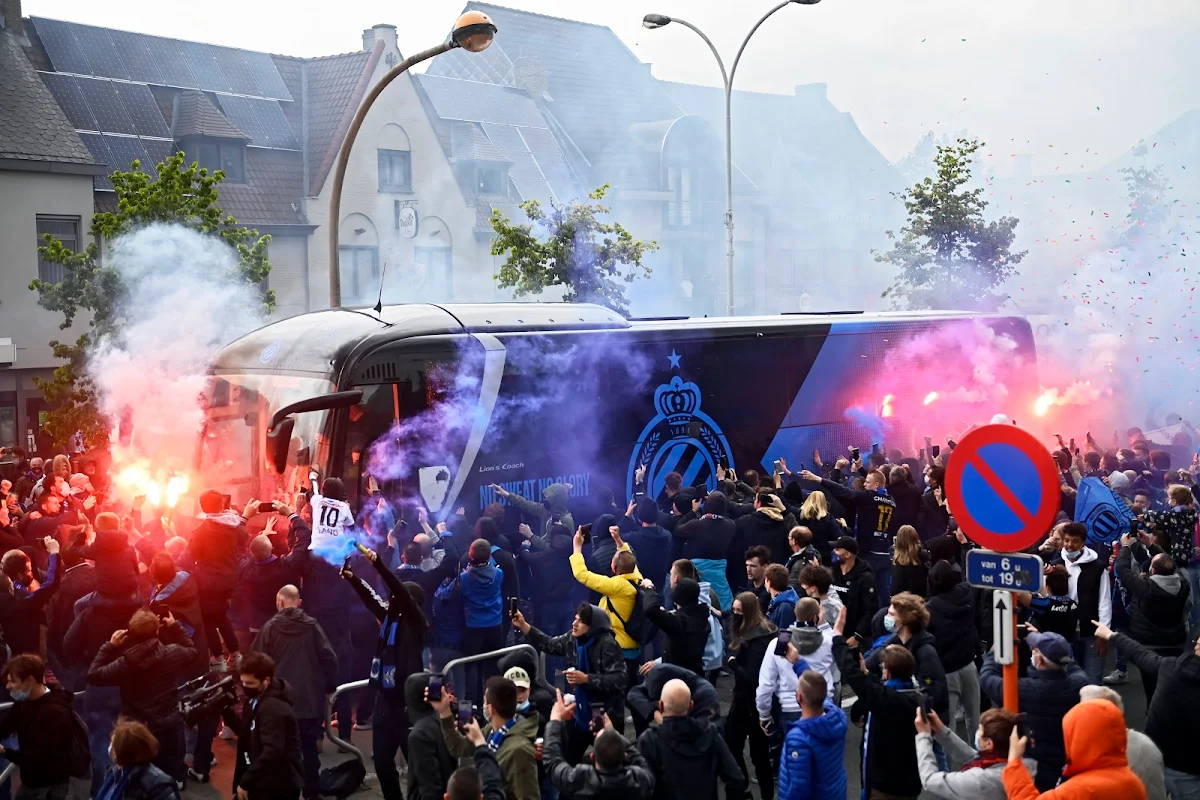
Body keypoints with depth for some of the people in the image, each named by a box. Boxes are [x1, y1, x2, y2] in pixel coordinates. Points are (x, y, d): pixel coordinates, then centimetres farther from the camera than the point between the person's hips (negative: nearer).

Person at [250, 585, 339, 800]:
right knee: (309, 747, 10)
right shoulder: (311, 626, -3)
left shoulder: (270, 627, -4)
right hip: (310, 698, 1)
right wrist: (329, 686, 6)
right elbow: (329, 658, -6)